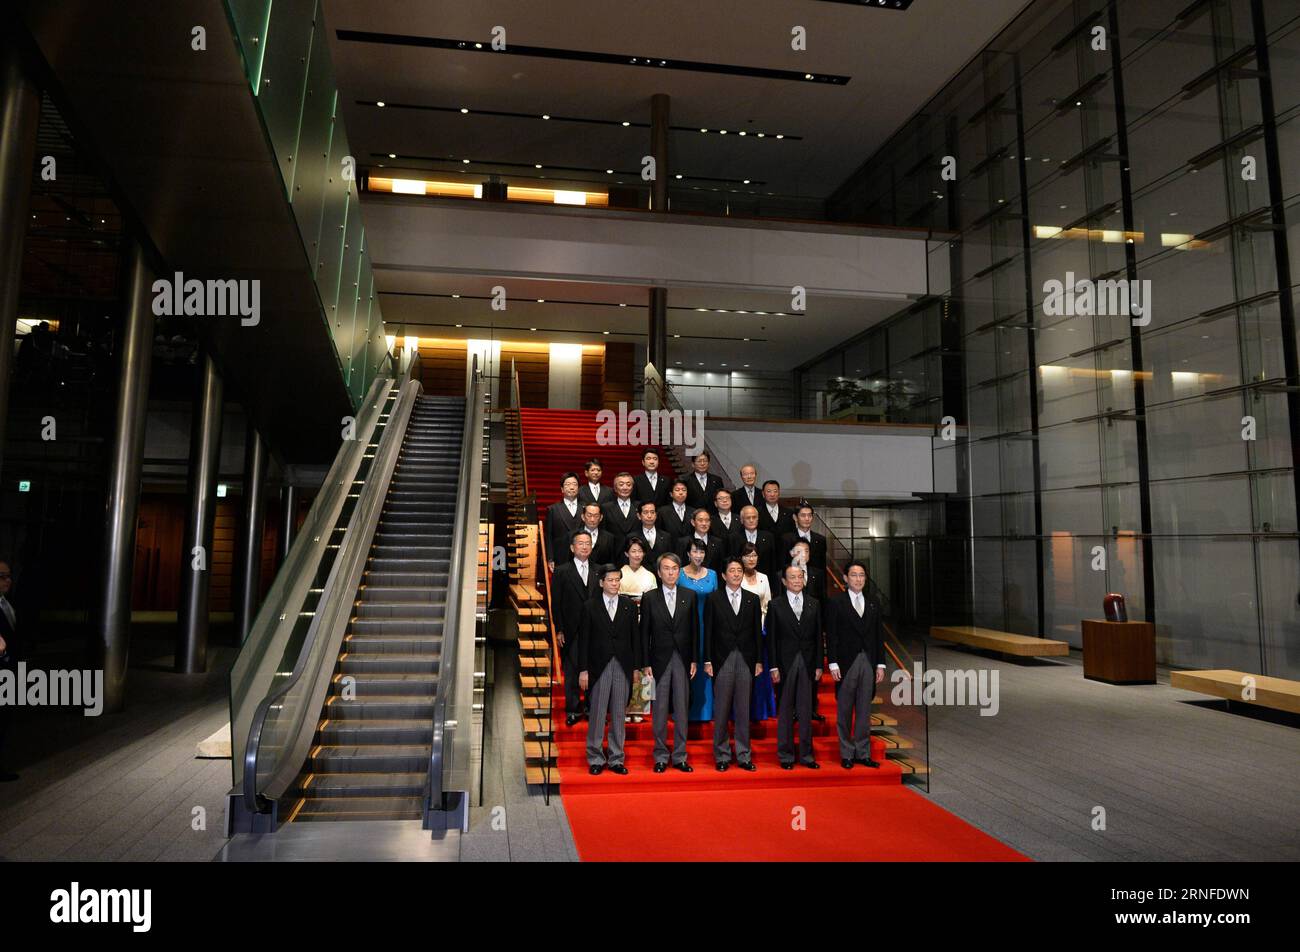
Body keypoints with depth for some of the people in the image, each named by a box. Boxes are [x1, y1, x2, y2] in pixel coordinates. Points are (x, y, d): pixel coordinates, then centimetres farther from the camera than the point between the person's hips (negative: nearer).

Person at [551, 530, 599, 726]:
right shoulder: (562, 571, 0)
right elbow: (556, 603, -1)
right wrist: (559, 630, -6)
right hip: (571, 631, -2)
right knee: (571, 671, 4)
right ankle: (573, 710, 14)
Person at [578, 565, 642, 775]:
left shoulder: (629, 606, 7)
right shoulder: (590, 607, 2)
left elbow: (635, 638, 8)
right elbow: (584, 640, 0)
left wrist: (637, 667, 4)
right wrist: (583, 670, -4)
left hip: (623, 667, 2)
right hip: (599, 667, -2)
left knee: (619, 716, 7)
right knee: (597, 715, 1)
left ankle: (616, 759, 17)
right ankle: (596, 759, 13)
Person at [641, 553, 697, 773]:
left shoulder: (689, 596, 5)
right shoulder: (649, 597, 1)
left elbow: (694, 630, 6)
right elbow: (645, 633, 0)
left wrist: (694, 660, 1)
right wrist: (646, 663, -5)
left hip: (683, 660, 1)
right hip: (660, 661, -1)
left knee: (681, 710, 6)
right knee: (660, 710, 4)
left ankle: (680, 757, 15)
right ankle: (661, 757, 15)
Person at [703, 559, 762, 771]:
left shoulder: (753, 599, 8)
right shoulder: (713, 599, 2)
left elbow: (757, 632, 8)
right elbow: (708, 632, 1)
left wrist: (759, 661, 4)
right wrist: (707, 661, -4)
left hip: (746, 660, 2)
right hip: (722, 660, -2)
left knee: (743, 710, 7)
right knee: (721, 710, 3)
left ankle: (743, 755, 16)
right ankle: (722, 755, 13)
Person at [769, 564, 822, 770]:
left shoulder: (814, 604, 9)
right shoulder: (775, 605, 2)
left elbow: (818, 636, 8)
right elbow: (771, 638, -1)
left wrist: (819, 665, 2)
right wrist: (774, 667, -7)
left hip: (808, 664, 2)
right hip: (785, 664, -2)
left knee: (806, 711, 6)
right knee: (785, 712, 4)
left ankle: (806, 754, 15)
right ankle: (785, 755, 13)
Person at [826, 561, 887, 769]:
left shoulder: (873, 602, 10)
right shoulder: (836, 603, -2)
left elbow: (879, 634, 9)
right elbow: (831, 636, -5)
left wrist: (880, 664, 5)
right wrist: (833, 664, -11)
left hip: (868, 662, 3)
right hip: (846, 662, -3)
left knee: (864, 711, 9)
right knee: (845, 711, 4)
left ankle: (863, 753, 17)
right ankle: (847, 754, 13)